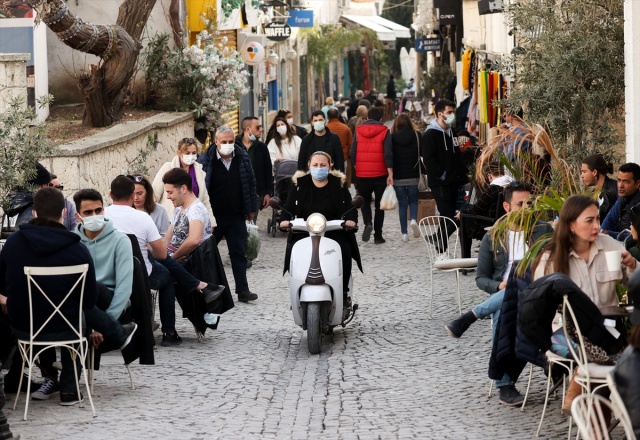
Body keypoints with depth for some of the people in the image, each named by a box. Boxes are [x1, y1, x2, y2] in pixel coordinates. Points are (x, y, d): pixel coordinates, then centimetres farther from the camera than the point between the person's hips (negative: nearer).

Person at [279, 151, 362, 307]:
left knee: (344, 251, -30)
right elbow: (289, 207, 5)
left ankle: (343, 293, -15)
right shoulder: (300, 184, 8)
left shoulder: (338, 184, 7)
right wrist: (285, 219, -18)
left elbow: (350, 207, 1)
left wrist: (350, 219, -21)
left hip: (334, 231, -1)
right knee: (292, 253, -26)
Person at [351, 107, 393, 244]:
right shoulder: (384, 132, -4)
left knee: (365, 201, 17)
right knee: (379, 204, 8)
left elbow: (353, 153, 3)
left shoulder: (358, 131, 3)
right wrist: (390, 174, -11)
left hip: (362, 174, 2)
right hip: (380, 174, -2)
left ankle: (368, 224, -9)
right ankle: (378, 235, 8)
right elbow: (388, 154, -10)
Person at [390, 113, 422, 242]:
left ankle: (404, 232, 3)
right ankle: (413, 220, -13)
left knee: (402, 202, 7)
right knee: (413, 200, 15)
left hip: (398, 176, -1)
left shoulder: (392, 137, -6)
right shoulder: (416, 136, -3)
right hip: (413, 175, 1)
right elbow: (422, 154, 0)